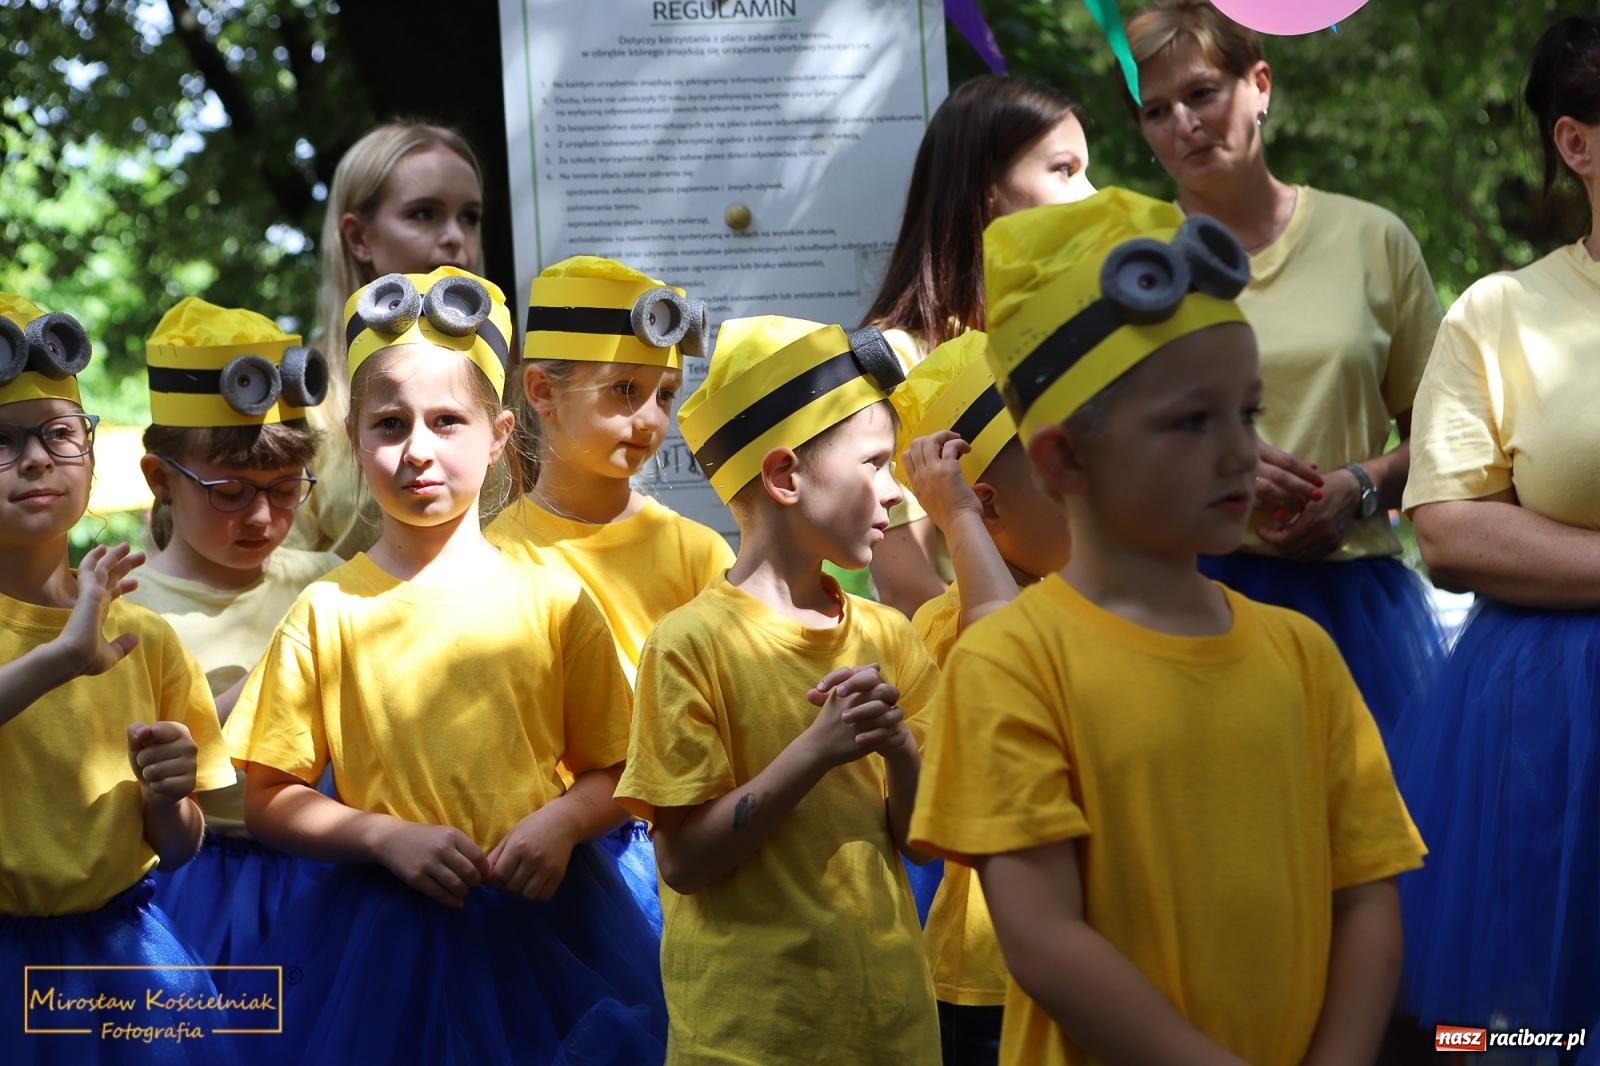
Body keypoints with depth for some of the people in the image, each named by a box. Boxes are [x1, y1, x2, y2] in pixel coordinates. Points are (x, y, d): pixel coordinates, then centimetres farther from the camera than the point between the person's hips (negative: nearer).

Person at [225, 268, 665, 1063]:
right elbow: (266, 800, 0)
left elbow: (617, 774, 6)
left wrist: (563, 820, -14)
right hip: (387, 931, -1)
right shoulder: (328, 612, -1)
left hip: (544, 922, 1)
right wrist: (387, 836, -13)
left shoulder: (551, 602, 1)